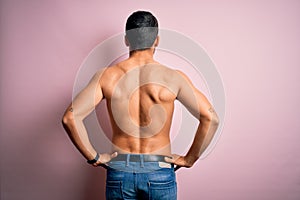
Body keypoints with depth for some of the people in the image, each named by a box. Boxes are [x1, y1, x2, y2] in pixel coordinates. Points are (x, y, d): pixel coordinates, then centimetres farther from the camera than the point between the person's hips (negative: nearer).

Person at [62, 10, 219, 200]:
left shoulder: (106, 76, -6)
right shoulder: (173, 78, -10)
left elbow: (70, 117, -12)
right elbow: (211, 118, -14)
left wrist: (94, 157, -3)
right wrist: (189, 159, -4)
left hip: (119, 172, 2)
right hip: (159, 173, -1)